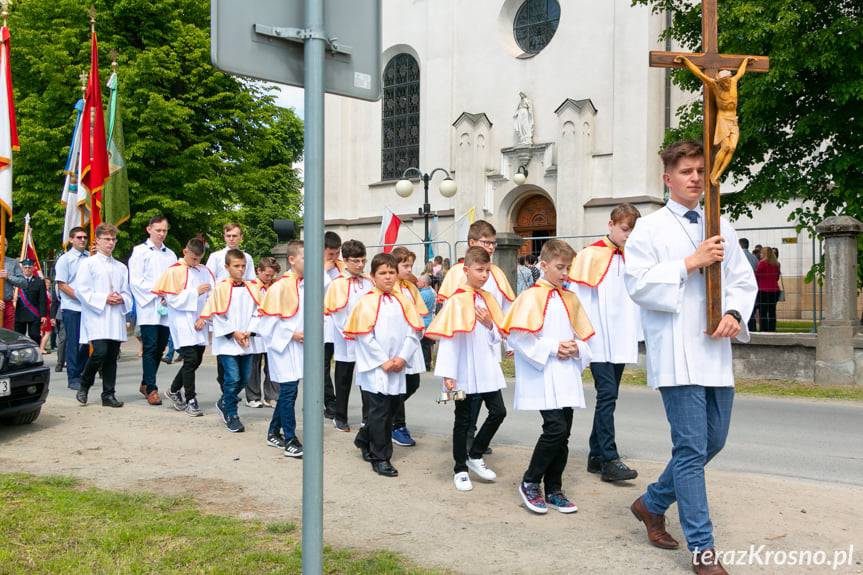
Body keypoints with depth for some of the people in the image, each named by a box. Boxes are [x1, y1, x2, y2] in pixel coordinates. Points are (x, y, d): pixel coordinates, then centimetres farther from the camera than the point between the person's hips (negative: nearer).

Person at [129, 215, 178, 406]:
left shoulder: (170, 254, 16)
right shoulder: (140, 251, 2)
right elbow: (136, 281, -5)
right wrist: (157, 293, -11)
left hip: (166, 308, 5)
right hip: (148, 307, -5)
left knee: (160, 348, 8)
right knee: (150, 348, -8)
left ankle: (145, 383, 22)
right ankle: (151, 389, -6)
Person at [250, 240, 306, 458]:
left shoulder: (305, 285, 5)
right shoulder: (281, 286, -16)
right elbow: (268, 320, -15)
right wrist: (292, 334, -16)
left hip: (300, 346, 7)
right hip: (284, 347, -7)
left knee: (287, 392, 16)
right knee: (288, 393, -4)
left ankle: (274, 432, 30)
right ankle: (290, 441, 4)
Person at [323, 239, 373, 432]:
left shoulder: (369, 282, 4)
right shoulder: (338, 284, -8)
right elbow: (337, 314, -10)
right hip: (346, 342, -3)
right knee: (344, 380, 10)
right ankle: (340, 417, 23)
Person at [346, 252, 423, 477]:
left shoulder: (402, 301, 8)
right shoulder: (367, 301, -5)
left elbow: (413, 332, 5)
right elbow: (366, 336, -10)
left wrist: (403, 358, -7)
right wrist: (383, 361, -13)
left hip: (397, 369, 5)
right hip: (374, 368, -5)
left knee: (389, 411, 13)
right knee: (380, 412, -2)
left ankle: (365, 439, 35)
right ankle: (381, 458, 9)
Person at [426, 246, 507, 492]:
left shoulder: (488, 299, 7)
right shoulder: (457, 300, -12)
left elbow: (498, 337, 13)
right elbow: (447, 338, -15)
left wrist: (490, 325, -9)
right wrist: (447, 373, -18)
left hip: (487, 368, 6)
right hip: (464, 370, -6)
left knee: (498, 411, 5)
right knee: (463, 419, 6)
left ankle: (475, 456, 23)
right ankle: (460, 469, 20)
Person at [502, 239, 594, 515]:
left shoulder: (570, 299, 13)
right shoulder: (531, 297, -7)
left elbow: (584, 337, 18)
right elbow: (517, 336, -15)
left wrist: (577, 349, -3)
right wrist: (552, 348, -15)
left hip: (567, 378, 7)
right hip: (542, 378, -7)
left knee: (563, 433, 7)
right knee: (556, 429, -14)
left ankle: (553, 489, 21)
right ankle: (529, 483, 4)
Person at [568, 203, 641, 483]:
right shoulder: (591, 255, -6)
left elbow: (635, 299, 16)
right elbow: (578, 297, -7)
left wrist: (636, 335, 10)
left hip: (620, 341, 6)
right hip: (598, 339, -6)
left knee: (608, 396, 10)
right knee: (607, 394, -11)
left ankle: (596, 456, 19)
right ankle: (610, 460, -8)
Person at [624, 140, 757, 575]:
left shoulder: (721, 227, 14)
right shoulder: (650, 228, -1)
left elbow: (743, 279, 13)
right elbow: (637, 283, -11)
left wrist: (734, 313, -6)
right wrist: (690, 263, -14)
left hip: (716, 351, 6)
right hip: (676, 353, -6)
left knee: (713, 441, 13)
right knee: (692, 448, -5)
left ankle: (652, 503, 33)